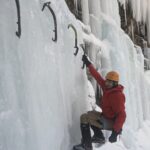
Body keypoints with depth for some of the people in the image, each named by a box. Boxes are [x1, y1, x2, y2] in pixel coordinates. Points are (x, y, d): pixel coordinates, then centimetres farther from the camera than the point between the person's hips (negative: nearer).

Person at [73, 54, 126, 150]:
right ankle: (99, 136, 24)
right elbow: (97, 76, 8)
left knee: (84, 117, -15)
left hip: (111, 123, -10)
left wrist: (115, 132, -37)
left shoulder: (118, 96, -26)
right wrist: (88, 64, 10)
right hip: (106, 117, 10)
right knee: (90, 114, 30)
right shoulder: (108, 88, -1)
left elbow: (122, 115, -30)